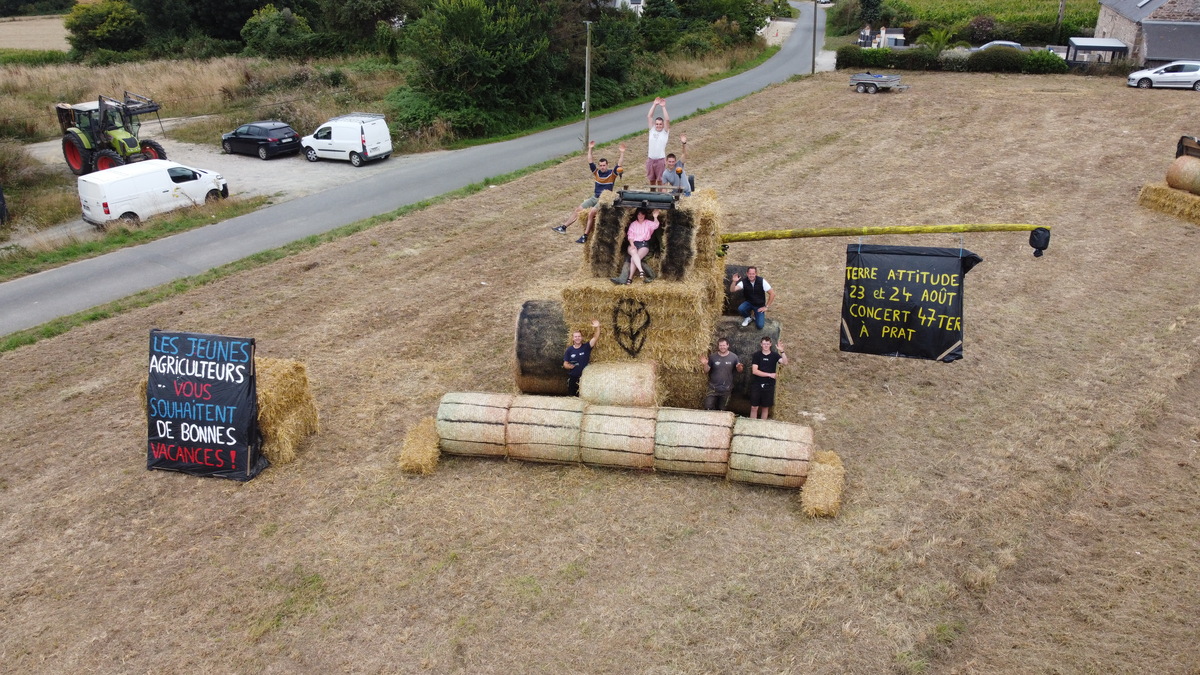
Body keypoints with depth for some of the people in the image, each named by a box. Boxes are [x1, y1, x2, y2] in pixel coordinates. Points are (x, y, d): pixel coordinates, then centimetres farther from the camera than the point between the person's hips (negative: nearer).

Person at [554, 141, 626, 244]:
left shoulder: (612, 173, -6)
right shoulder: (597, 172, 7)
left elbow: (619, 165, -19)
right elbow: (590, 162, 5)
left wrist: (622, 153, -28)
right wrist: (590, 149, -1)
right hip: (594, 198, 6)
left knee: (591, 213, -27)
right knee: (578, 210, 1)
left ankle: (585, 237, -25)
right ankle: (564, 227, 9)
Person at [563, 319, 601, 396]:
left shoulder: (586, 347, -4)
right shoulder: (569, 350, 0)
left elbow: (596, 337, -15)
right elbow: (565, 364, 4)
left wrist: (597, 327, -30)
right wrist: (569, 366, -19)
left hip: (584, 377, -1)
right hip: (572, 377, 1)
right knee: (571, 396, 9)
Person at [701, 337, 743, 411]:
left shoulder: (733, 357, -3)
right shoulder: (712, 357, -4)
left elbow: (739, 370, 4)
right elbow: (706, 371, -2)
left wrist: (739, 368, -19)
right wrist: (705, 364, -23)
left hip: (726, 389, 1)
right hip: (713, 388, -1)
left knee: (722, 410, 13)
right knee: (708, 408, -10)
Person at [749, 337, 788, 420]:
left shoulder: (775, 355, 0)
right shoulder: (757, 355, -2)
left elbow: (785, 363, -18)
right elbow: (754, 371, -10)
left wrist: (782, 351, -33)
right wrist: (769, 374, -13)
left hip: (769, 386, 1)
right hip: (756, 385, -1)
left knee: (765, 407, 9)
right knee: (754, 407, 1)